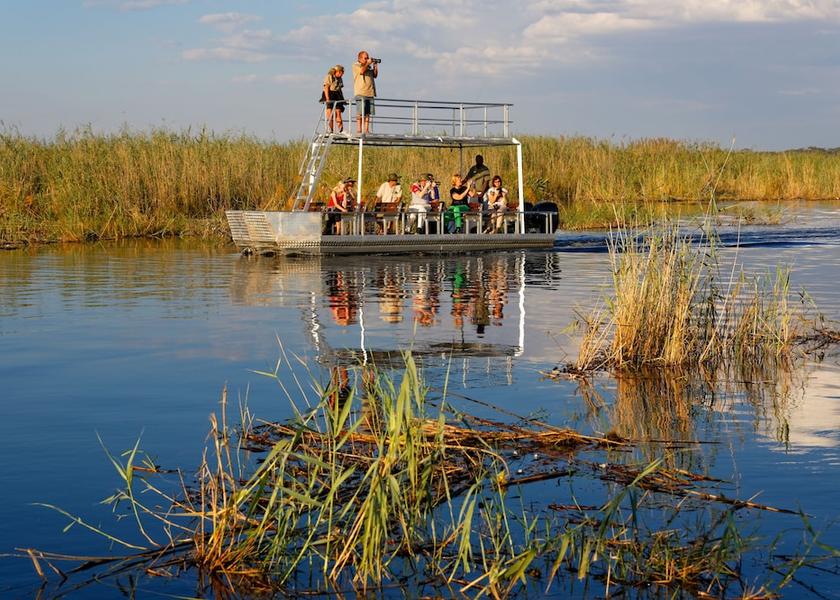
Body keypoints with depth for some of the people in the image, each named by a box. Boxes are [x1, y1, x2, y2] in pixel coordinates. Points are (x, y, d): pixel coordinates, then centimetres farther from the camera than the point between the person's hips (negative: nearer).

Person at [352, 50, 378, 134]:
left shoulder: (369, 66, 21)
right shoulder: (356, 65, 3)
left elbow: (375, 75, 17)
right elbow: (361, 71, -15)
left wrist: (376, 66, 7)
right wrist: (367, 63, -7)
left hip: (370, 93, 6)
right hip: (360, 93, -6)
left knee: (368, 113, 2)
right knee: (360, 112, -9)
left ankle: (366, 130, 3)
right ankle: (358, 129, -9)